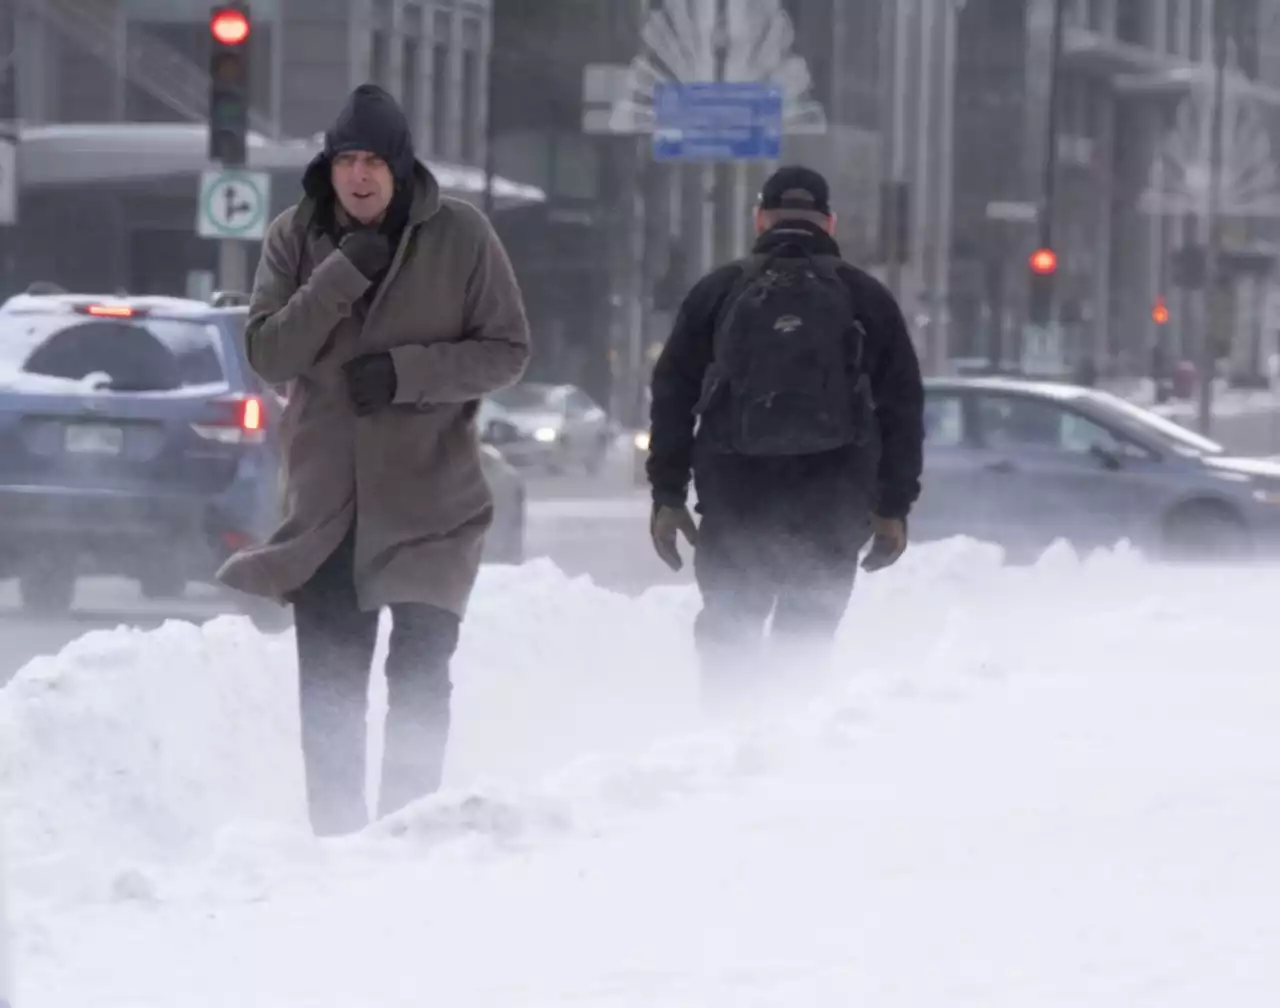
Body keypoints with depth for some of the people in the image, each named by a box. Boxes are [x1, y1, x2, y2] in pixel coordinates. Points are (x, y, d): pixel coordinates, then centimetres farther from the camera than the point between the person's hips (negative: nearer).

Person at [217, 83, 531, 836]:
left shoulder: (460, 235, -7)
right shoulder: (297, 237, 0)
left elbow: (509, 351, -4)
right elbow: (268, 353, -7)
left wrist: (406, 371, -18)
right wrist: (341, 278, -19)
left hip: (429, 496, -2)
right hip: (327, 498, 2)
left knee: (420, 676, -3)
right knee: (328, 686, 6)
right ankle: (336, 835, 15)